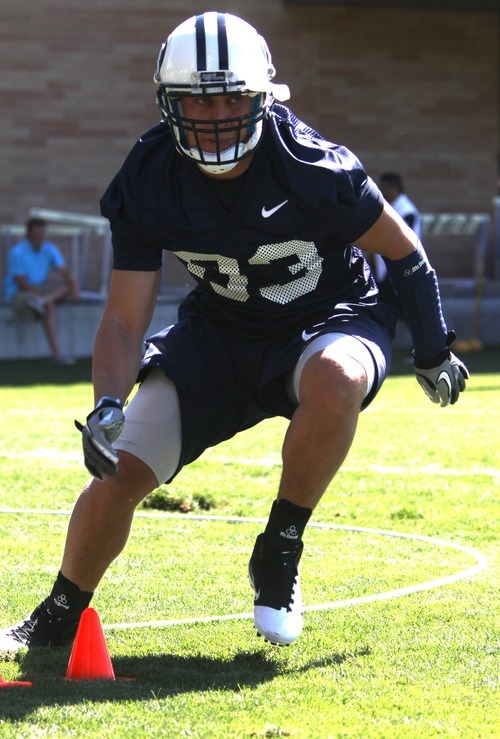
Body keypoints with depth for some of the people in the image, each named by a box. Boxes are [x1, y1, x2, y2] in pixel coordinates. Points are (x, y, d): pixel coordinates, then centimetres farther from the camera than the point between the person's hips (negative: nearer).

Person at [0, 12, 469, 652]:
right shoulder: (148, 184, -16)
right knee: (118, 471, -11)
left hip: (330, 320, -3)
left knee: (335, 378, -40)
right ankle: (57, 619, 17)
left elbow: (402, 250, -7)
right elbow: (124, 320, -12)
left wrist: (433, 354, 1)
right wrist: (107, 406, -30)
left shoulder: (314, 168, -25)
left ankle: (280, 552, -18)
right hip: (220, 335, 3)